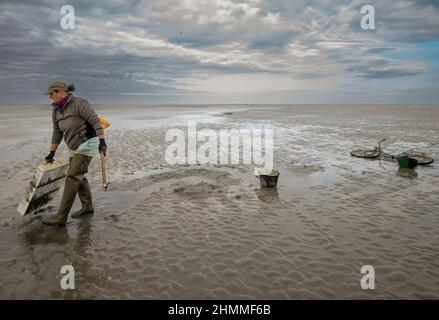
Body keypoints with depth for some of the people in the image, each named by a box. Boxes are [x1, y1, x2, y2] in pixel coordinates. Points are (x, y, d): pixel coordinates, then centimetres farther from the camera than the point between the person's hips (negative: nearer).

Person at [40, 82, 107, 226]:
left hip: (87, 144, -9)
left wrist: (102, 141, -25)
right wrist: (52, 153, 18)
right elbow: (57, 133, 16)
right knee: (79, 177, 13)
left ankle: (61, 217, -8)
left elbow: (95, 121, -19)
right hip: (75, 148, 9)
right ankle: (87, 206, 31)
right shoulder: (56, 110, 10)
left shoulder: (79, 104, -15)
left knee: (72, 177, -11)